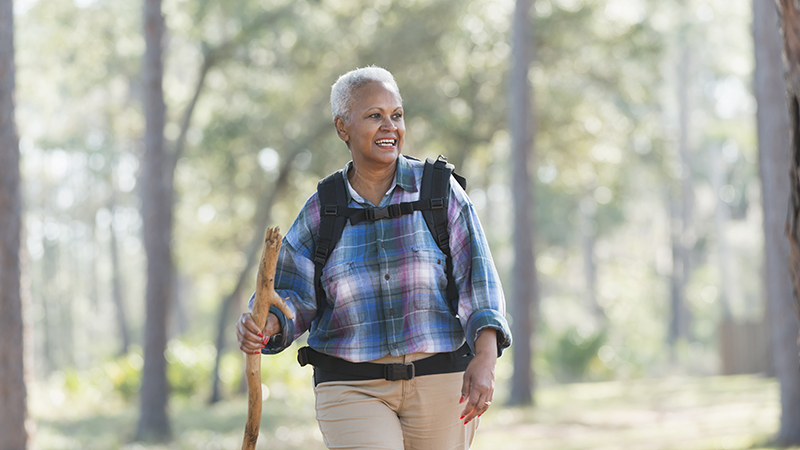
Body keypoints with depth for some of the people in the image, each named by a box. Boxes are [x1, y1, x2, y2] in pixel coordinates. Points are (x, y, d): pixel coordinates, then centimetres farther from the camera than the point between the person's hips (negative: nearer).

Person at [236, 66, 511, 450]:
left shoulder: (439, 190, 1)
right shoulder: (321, 211, 5)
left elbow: (476, 279, -4)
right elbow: (292, 295, 2)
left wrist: (485, 358, -18)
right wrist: (265, 326, -21)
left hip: (440, 382, 1)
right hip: (352, 388, -1)